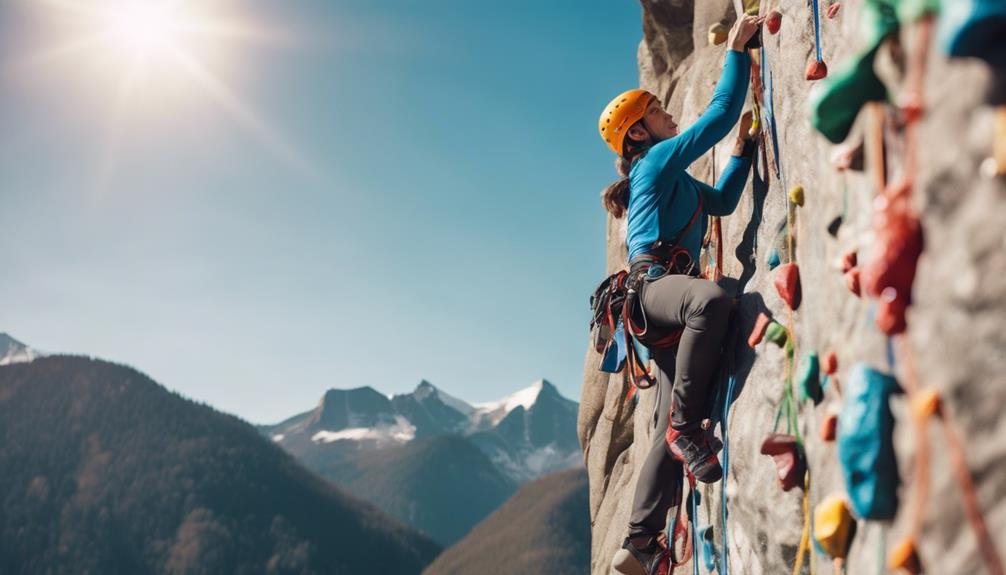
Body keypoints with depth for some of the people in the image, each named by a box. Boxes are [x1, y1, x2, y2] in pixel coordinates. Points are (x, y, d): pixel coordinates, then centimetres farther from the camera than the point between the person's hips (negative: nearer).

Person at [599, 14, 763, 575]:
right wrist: (737, 50, 5)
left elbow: (722, 201, 41)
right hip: (655, 282, -9)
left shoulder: (671, 178, 29)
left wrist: (744, 149, 35)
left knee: (672, 432, 1)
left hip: (666, 297, 10)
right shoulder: (658, 158, 2)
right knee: (712, 298, -45)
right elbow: (722, 111, -3)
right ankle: (688, 424, -35)